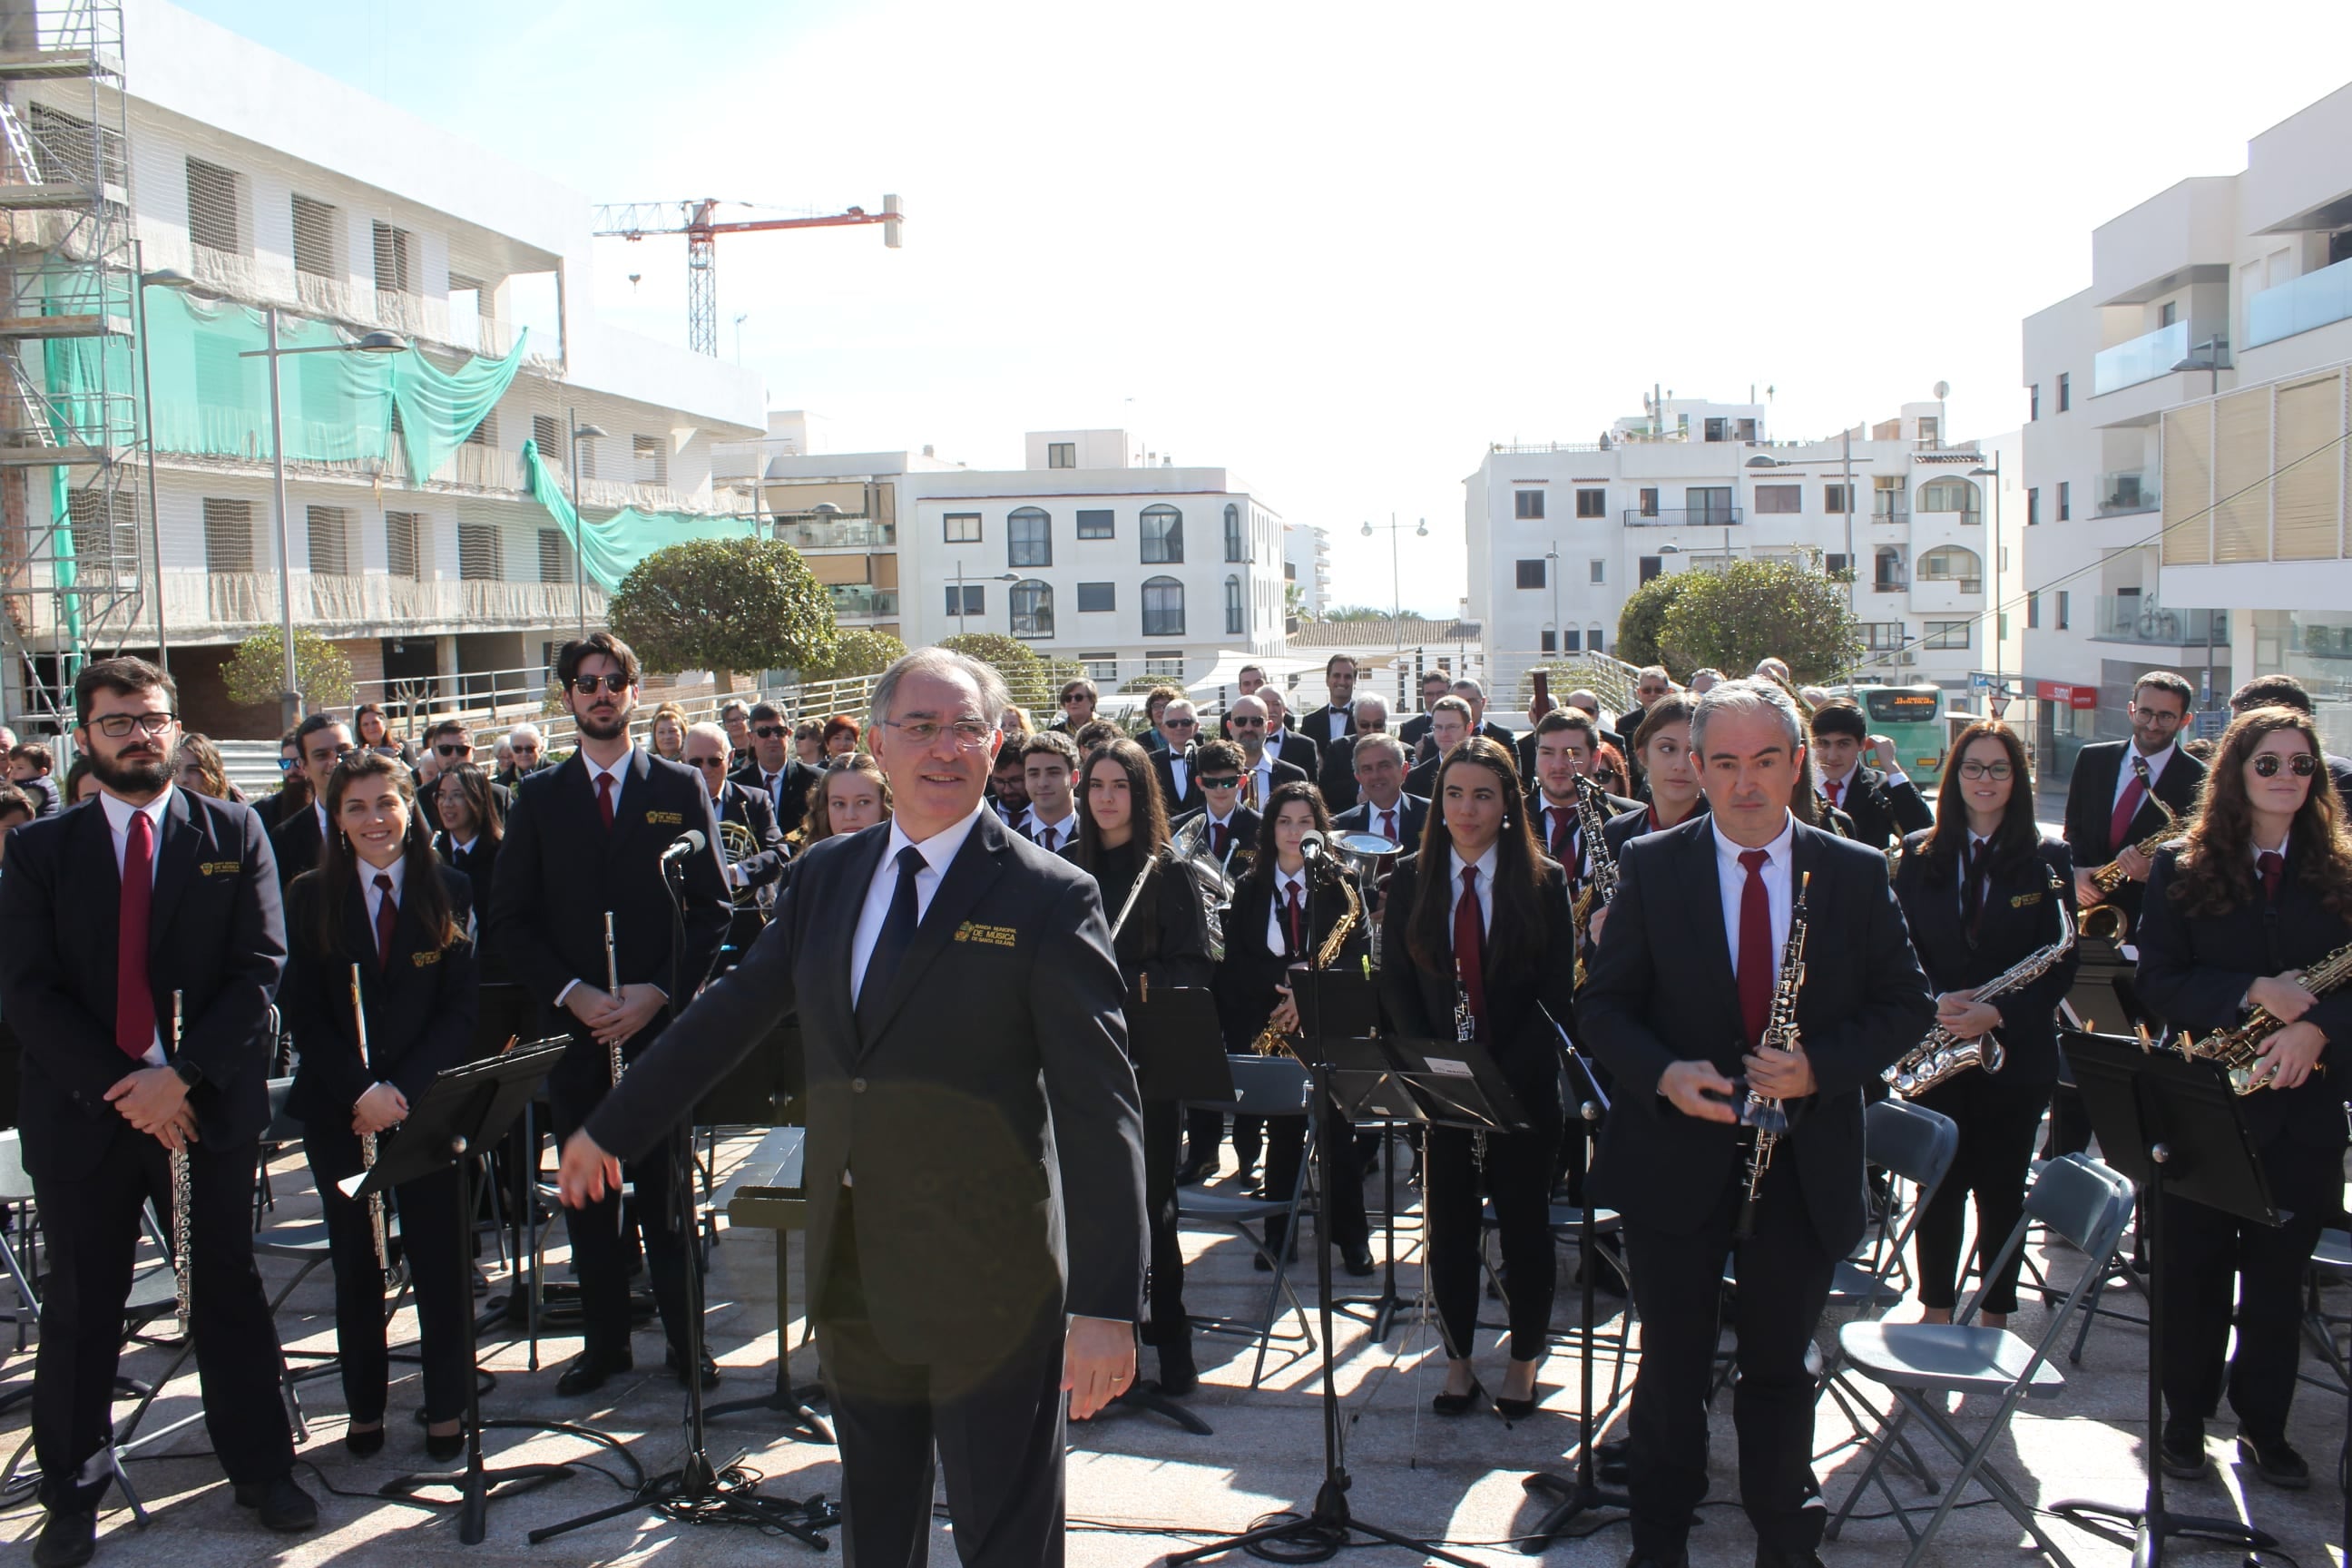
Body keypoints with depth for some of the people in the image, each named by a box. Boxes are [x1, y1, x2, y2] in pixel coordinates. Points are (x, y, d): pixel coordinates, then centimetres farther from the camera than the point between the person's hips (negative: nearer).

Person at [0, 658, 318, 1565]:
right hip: (81, 1112, 1)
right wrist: (122, 1083, -14)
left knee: (230, 1294, 9)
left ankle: (262, 1471, 22)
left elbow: (260, 967, -4)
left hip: (208, 1107, 0)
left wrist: (183, 1075, -14)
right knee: (80, 1311, 10)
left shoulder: (234, 834, 3)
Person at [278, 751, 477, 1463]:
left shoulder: (449, 890, 0)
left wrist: (405, 1089, -13)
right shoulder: (309, 897, 2)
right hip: (336, 1108, 1)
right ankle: (364, 1406, 24)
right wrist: (360, 1088, -14)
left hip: (428, 1102, -1)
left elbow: (461, 1006, -2)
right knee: (356, 1261, 10)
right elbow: (302, 1012, -2)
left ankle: (446, 1406, 17)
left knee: (439, 1257, 3)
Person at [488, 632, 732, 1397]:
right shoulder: (539, 797, 7)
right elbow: (510, 917, 5)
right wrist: (571, 993, -8)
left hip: (663, 1023, -2)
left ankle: (685, 1339, 16)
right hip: (573, 1026, 2)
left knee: (667, 1190, 3)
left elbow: (713, 909, 1)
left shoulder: (681, 789, 4)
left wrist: (657, 993, -11)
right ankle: (604, 1342, 21)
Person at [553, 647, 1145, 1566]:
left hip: (988, 1284, -5)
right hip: (852, 1274, 6)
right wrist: (608, 1129, 20)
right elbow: (731, 1012, 15)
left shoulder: (1049, 898, -13)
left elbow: (1098, 1106, -17)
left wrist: (1108, 1303, -22)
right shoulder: (827, 877, 5)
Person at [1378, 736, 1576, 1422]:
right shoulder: (1411, 878, 1)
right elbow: (1396, 982, 1)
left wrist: (1505, 1075, -15)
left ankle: (1525, 1360, 27)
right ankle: (1458, 1359, 23)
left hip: (1525, 1084, -1)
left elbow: (1557, 993, -6)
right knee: (1450, 1227, 8)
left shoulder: (1543, 881, -5)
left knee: (1524, 1225, 10)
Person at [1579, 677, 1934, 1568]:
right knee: (1672, 1363, 11)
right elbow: (1601, 1006, -1)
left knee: (1780, 1367, 15)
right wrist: (1662, 1072, -20)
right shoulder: (1651, 867, -3)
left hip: (1804, 1167, 1)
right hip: (1673, 1161, 0)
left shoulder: (1857, 874, 0)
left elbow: (1907, 1004, 1)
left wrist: (1820, 1065, -16)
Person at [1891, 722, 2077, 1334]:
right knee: (1940, 1184, 5)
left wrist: (1998, 1013, -17)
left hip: (2017, 1050, -1)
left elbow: (2061, 962, -3)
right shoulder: (1919, 853, 4)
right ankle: (1936, 1313, 20)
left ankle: (1994, 1319, 21)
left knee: (2002, 1187, 6)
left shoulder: (2047, 858, 0)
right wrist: (1933, 1002, -15)